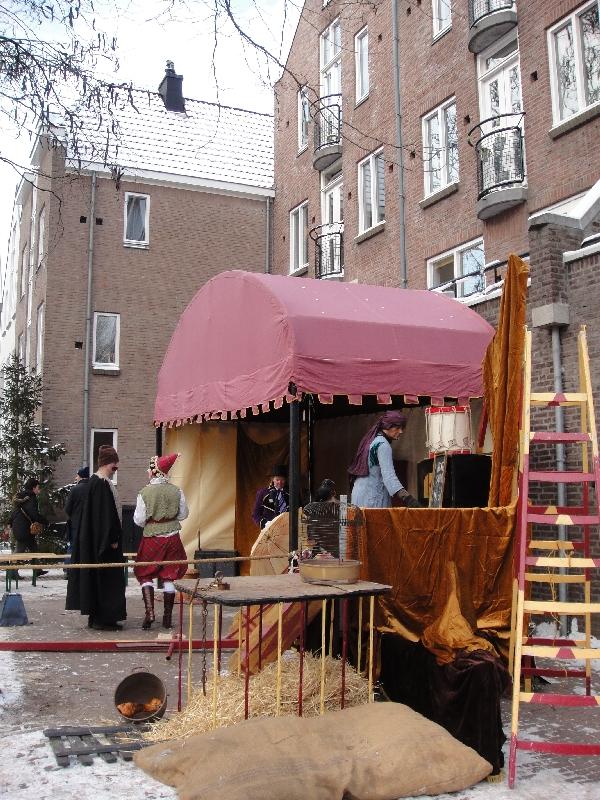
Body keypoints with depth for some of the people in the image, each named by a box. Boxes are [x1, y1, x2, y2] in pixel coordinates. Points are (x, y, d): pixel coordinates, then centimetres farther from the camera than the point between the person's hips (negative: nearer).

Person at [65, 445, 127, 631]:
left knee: (95, 576, 14)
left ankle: (94, 617, 21)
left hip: (91, 539, 10)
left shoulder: (93, 481, 10)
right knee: (106, 577, -2)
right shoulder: (103, 484, -19)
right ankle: (103, 618, 4)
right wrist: (113, 539, -17)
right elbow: (107, 513, -20)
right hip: (104, 538, -10)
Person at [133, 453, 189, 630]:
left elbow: (139, 520, -9)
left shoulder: (145, 492, -12)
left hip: (151, 537, -2)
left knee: (145, 575, 12)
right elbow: (183, 514, 5)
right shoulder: (176, 491, -4)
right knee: (169, 577, 10)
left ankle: (149, 612, -1)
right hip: (172, 537, 3)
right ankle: (167, 618, 14)